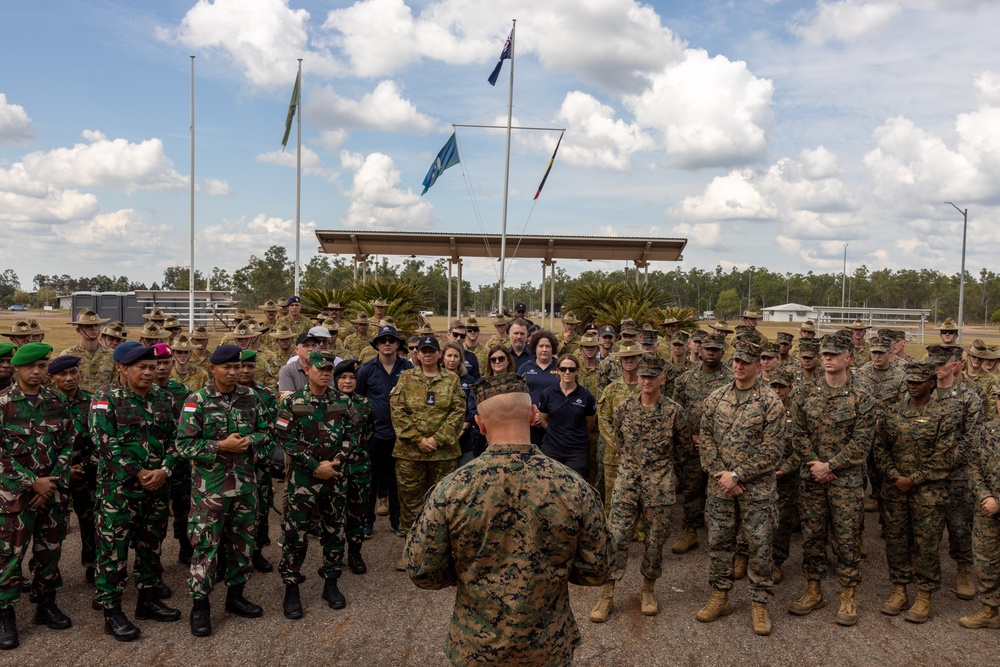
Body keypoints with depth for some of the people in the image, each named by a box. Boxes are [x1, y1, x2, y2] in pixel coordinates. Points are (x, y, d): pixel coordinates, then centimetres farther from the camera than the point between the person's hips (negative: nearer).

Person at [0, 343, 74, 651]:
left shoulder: (57, 402, 4)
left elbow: (67, 445, 5)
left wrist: (53, 482, -5)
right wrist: (33, 482, -12)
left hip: (53, 490, 4)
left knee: (50, 549, 11)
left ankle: (46, 604, 25)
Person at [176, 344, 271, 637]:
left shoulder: (251, 398, 4)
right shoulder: (197, 402, -8)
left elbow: (266, 431, 12)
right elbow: (184, 444, -10)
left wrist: (251, 441, -9)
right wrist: (220, 446, -19)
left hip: (245, 483, 5)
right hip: (210, 485, -4)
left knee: (242, 541, 14)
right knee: (206, 544, 0)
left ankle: (235, 595, 29)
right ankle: (200, 605, 13)